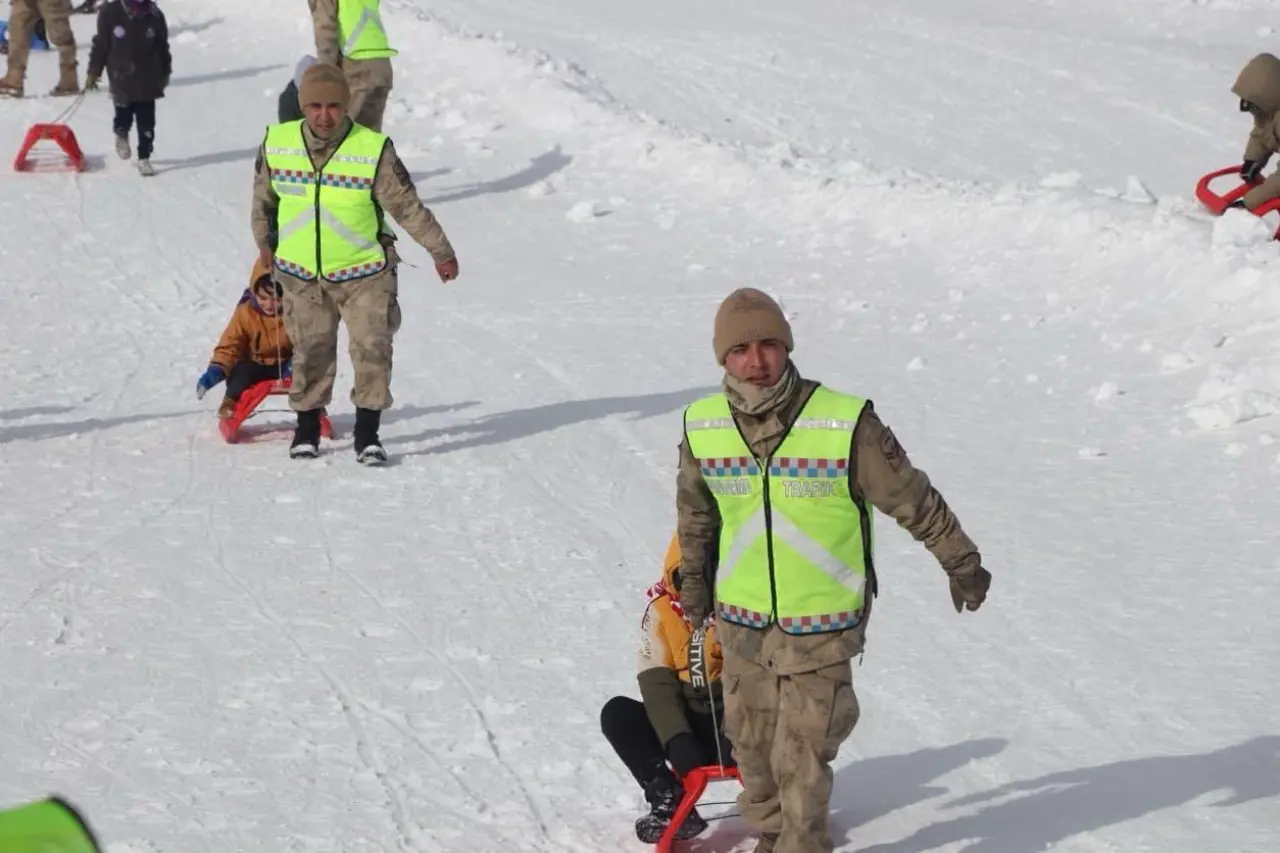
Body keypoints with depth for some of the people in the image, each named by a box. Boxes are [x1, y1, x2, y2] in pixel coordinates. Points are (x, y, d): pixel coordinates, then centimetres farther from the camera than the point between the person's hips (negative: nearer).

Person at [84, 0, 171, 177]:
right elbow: (101, 44, -1)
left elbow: (162, 47, 9)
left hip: (148, 82, 1)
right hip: (122, 80, -1)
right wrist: (93, 71, 1)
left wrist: (165, 72, 16)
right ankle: (122, 135, 42)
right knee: (124, 118, 7)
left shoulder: (154, 16, -3)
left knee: (146, 123, 0)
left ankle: (144, 158, 15)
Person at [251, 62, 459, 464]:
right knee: (310, 352, 10)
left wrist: (440, 251, -1)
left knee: (372, 348, -9)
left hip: (363, 272, -2)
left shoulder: (374, 150, -17)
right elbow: (263, 198, 11)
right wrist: (264, 243, 23)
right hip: (301, 273, 2)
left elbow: (407, 205, -8)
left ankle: (367, 433, 1)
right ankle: (307, 427, 27)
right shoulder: (277, 145, -8)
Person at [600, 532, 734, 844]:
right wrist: (676, 740, -24)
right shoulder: (662, 608, -2)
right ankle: (671, 800, -23)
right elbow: (656, 682, -9)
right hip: (688, 727, 3)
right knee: (616, 715, -20)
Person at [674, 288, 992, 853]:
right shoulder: (703, 428, -7)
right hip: (741, 621, 4)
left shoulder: (846, 424, -19)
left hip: (822, 626, -4)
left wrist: (961, 563, 4)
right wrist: (694, 580, 26)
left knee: (802, 756, -3)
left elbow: (912, 498, -6)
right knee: (751, 742, 16)